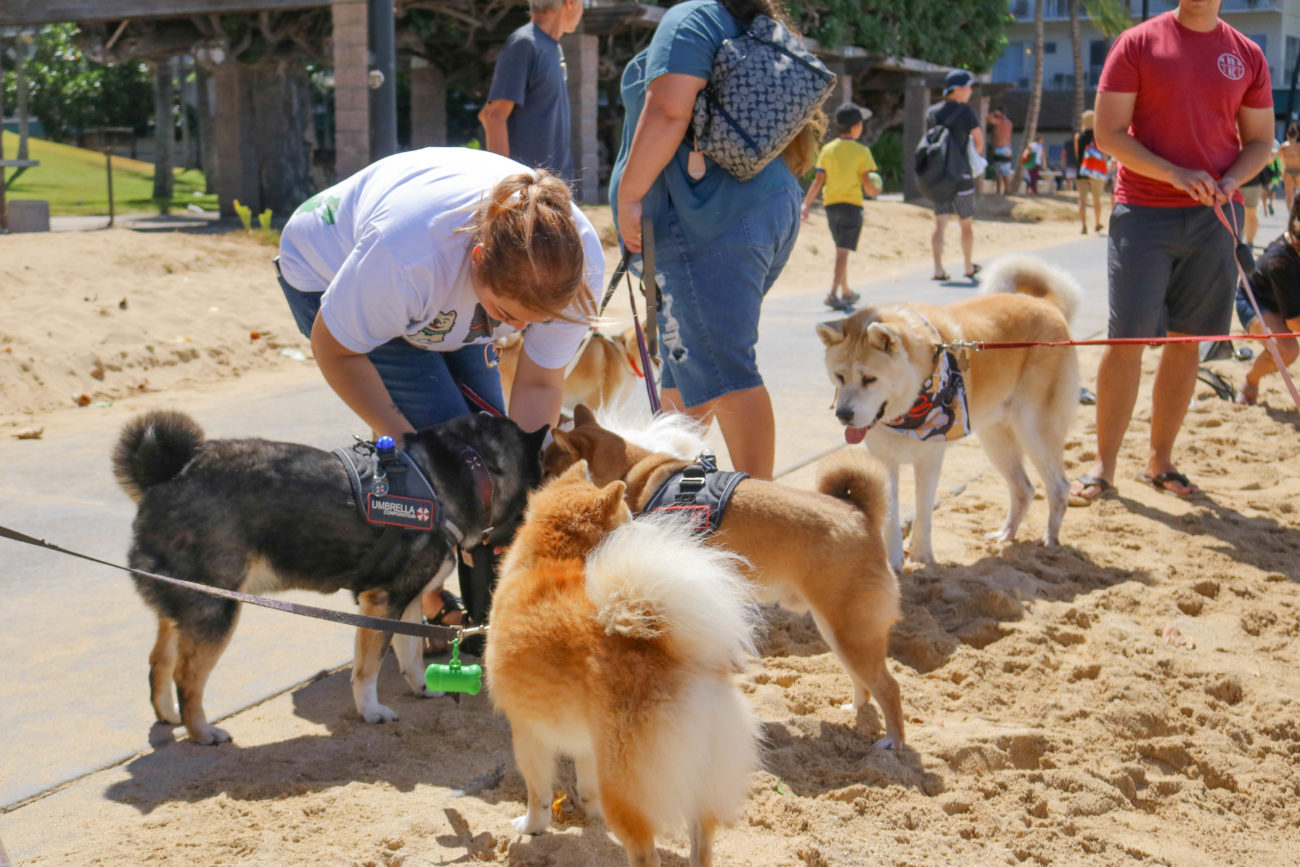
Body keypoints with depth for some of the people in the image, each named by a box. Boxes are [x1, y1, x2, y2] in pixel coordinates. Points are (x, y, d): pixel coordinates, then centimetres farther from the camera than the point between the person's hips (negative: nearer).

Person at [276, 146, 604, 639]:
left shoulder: (579, 263, -32)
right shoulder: (408, 253, -45)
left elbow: (539, 385, -19)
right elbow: (334, 347, -25)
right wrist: (404, 440, -27)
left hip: (441, 301, 5)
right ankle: (427, 608, -5)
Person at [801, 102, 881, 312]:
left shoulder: (827, 150, 5)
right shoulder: (862, 151, -6)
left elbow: (818, 181, -1)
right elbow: (867, 184, -9)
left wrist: (805, 204, 0)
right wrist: (875, 191, 12)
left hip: (831, 205, 5)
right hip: (852, 204, -5)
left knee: (841, 250, 19)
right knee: (843, 252, -8)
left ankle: (846, 292, 29)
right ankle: (833, 294, -20)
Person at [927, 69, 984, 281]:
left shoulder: (931, 112, 9)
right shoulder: (965, 111, -8)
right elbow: (979, 140, -10)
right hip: (960, 174, -5)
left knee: (940, 223, 4)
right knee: (967, 224, 9)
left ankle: (938, 268, -6)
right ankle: (969, 267, 19)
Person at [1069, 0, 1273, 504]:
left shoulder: (1247, 56, 8)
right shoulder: (1138, 44, -2)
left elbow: (1260, 141, 12)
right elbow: (1108, 134, -6)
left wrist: (1229, 182, -9)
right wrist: (1175, 174, -17)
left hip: (1213, 217, 3)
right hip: (1143, 213, -3)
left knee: (1186, 342, 8)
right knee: (1127, 340, -4)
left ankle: (1160, 461, 20)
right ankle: (1103, 467, 7)